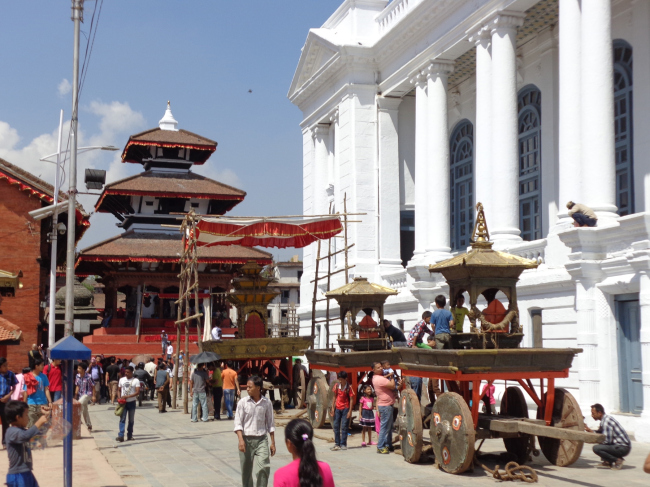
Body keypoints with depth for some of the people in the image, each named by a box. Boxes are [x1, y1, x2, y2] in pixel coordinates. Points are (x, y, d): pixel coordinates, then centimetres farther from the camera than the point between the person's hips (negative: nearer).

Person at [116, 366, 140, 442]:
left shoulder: (136, 381, -4)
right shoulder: (122, 379, 7)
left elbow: (137, 392, -13)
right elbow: (119, 390, 14)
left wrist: (127, 396, -21)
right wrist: (119, 397, -6)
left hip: (132, 402, -1)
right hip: (123, 402, 1)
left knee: (131, 420, 8)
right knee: (122, 419, -9)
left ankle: (129, 435, 18)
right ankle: (121, 436, -16)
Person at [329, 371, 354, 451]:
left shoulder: (348, 387, -10)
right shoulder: (336, 385, 2)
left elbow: (351, 399, -8)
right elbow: (335, 397, 10)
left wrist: (350, 411, -12)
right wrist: (332, 408, 6)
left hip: (345, 408, -4)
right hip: (337, 408, 4)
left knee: (344, 427, -2)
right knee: (335, 426, 5)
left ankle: (343, 444, 5)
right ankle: (337, 444, 12)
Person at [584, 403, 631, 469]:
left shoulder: (606, 421, -18)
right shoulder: (604, 419, 12)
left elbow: (607, 441, -21)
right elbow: (600, 432, 25)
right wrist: (590, 430, 11)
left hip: (623, 448, -10)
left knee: (596, 448, -24)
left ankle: (617, 460, -11)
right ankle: (608, 461, 17)